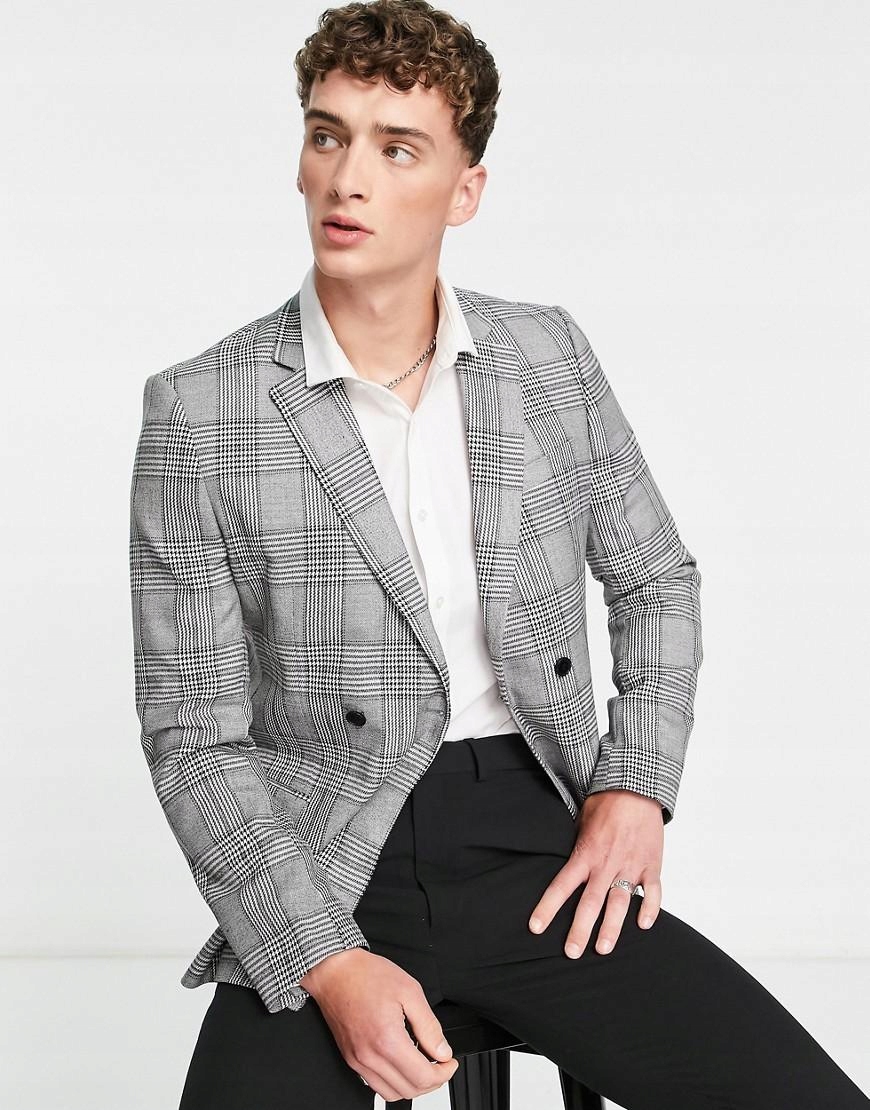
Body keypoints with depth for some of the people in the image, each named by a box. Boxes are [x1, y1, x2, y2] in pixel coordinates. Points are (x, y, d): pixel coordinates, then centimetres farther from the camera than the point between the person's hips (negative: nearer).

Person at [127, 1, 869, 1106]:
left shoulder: (548, 355, 6)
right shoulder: (198, 414, -5)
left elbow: (656, 579, 18)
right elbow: (194, 734, -5)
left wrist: (633, 787, 2)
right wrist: (328, 963, -16)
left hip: (543, 859, 3)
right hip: (319, 884, -2)